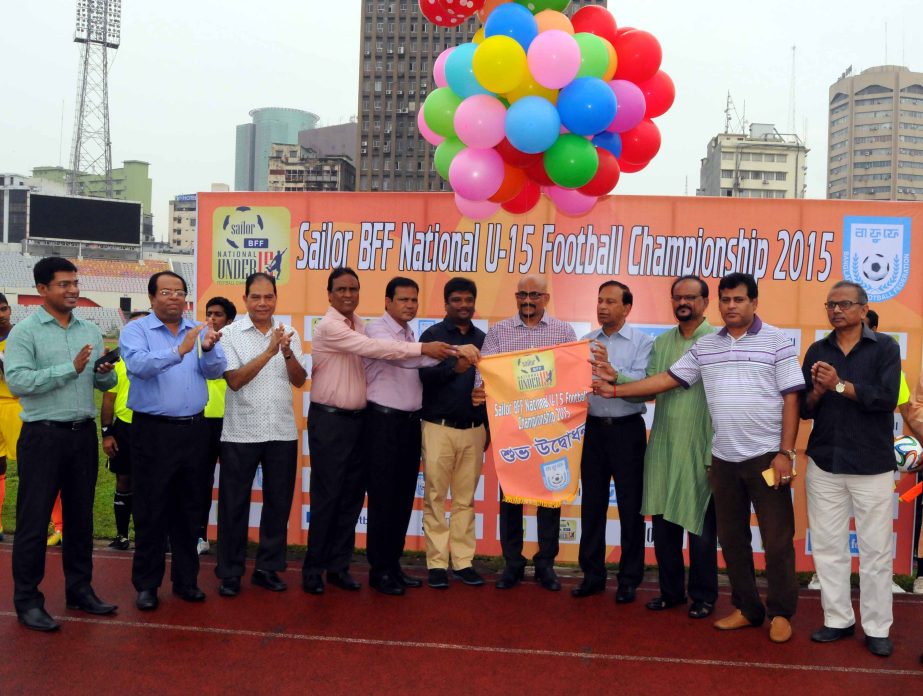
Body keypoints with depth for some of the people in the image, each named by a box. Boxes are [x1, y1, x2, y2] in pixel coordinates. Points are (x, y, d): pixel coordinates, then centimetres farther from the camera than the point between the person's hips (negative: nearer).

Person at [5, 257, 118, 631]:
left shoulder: (91, 331, 10)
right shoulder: (25, 331, -5)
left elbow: (105, 384, 12)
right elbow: (17, 381, -18)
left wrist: (106, 372, -11)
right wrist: (71, 368, -19)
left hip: (84, 433, 5)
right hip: (43, 436, -5)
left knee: (81, 516, 13)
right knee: (33, 520, 2)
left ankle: (79, 589, 26)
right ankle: (27, 600, 13)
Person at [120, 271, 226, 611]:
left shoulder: (200, 331, 9)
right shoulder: (136, 330, -2)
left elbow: (216, 371, -3)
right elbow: (138, 364, -21)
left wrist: (208, 349, -24)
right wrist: (179, 350, -33)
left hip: (193, 430, 4)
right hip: (153, 431, -3)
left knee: (188, 509, 12)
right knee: (150, 510, 4)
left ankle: (186, 579, 24)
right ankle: (146, 583, 16)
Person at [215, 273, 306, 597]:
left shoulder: (288, 333, 7)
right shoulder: (231, 334, -3)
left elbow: (299, 380, 2)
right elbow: (234, 380, -14)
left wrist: (287, 352, -16)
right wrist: (269, 352, -22)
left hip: (282, 433, 3)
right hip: (240, 433, -3)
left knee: (279, 502, 10)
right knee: (234, 504, 5)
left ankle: (268, 568, 24)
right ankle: (230, 572, 18)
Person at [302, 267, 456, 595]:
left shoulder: (360, 323, 11)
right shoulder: (328, 326, -14)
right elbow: (372, 347, -26)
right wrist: (423, 348, -29)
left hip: (357, 418, 7)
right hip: (329, 419, -7)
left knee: (352, 495, 9)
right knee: (326, 496, -2)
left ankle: (338, 565, 20)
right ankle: (313, 568, 11)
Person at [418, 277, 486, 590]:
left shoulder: (483, 339, 11)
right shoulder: (432, 335, 1)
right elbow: (424, 375, -13)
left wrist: (488, 429, 14)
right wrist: (453, 368, -30)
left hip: (474, 430, 3)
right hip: (439, 428, -3)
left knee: (466, 499, 8)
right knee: (436, 498, 1)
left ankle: (463, 561, 15)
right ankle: (437, 563, 8)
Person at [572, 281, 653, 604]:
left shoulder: (642, 341, -3)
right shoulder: (587, 341, 9)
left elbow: (643, 383, -17)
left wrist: (609, 366, -27)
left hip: (627, 429, -4)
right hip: (594, 428, 4)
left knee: (630, 506, 4)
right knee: (592, 504, 10)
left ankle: (629, 579, 16)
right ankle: (592, 574, 22)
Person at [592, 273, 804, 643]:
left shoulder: (777, 341, -4)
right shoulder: (705, 346, 9)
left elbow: (791, 399, -7)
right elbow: (668, 379, 8)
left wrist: (785, 452, -12)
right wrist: (618, 389, 2)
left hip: (766, 456, -5)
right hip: (724, 458, 5)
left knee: (777, 538, 2)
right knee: (732, 537, 12)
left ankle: (781, 613, 16)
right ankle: (747, 607, 25)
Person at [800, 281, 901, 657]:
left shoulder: (885, 347, -1)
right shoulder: (817, 351, 7)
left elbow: (887, 398, -14)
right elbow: (804, 409, 5)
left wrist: (840, 385, -17)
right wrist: (817, 390, -14)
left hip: (872, 465, -3)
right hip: (824, 462, 3)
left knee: (875, 550, 3)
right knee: (828, 546, 7)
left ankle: (877, 628, 15)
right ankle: (838, 619, 19)